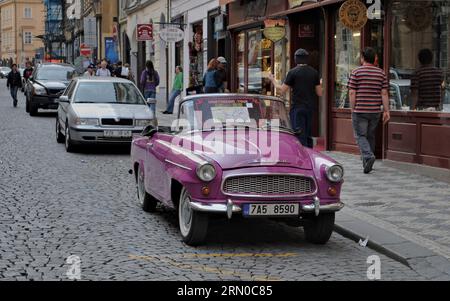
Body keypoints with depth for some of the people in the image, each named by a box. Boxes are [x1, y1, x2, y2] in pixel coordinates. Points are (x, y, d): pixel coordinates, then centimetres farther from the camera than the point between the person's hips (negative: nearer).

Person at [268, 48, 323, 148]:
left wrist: (273, 81, 10)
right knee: (308, 136, 13)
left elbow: (282, 91, -6)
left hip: (297, 108, -5)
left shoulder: (293, 72, -8)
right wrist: (320, 84, 29)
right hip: (310, 108, 5)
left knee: (300, 136, -5)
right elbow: (319, 93, 7)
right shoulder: (314, 72, 5)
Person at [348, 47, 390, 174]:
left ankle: (368, 156, -21)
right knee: (370, 136, 16)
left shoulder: (356, 72, -4)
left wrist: (352, 110, 0)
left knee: (360, 136, 2)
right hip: (375, 111, 4)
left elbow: (352, 93, -7)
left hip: (360, 111, -4)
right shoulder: (381, 73, 5)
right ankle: (367, 163, 22)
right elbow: (384, 93, 1)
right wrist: (386, 111, 2)